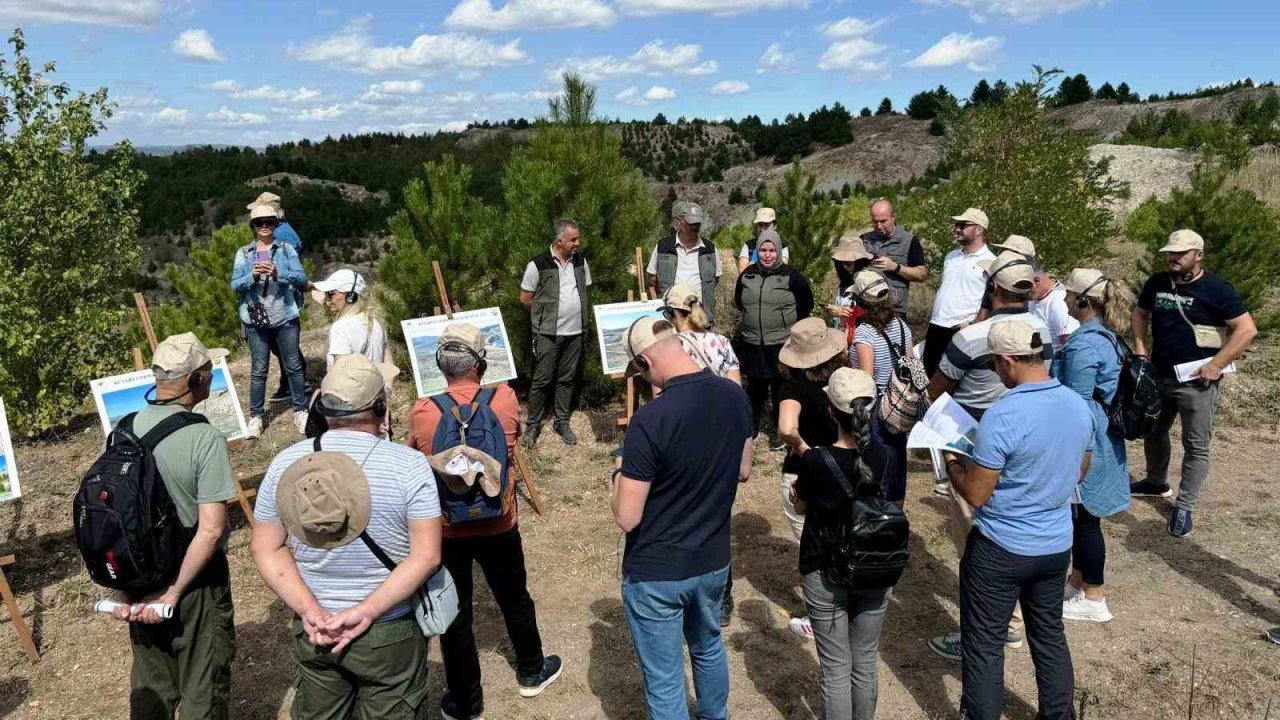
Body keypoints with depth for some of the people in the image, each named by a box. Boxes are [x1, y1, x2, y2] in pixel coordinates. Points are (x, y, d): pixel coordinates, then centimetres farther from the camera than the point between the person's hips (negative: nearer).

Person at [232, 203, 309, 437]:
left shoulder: (286, 249, 4)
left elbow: (302, 278, -5)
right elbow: (235, 285, 0)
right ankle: (255, 416, 12)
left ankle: (300, 411, 18)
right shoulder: (244, 253, 5)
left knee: (293, 366, 7)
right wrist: (253, 275, -19)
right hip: (256, 320, 0)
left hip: (286, 317, 0)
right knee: (259, 370, 4)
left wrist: (278, 272, -22)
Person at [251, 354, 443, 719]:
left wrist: (311, 612, -10)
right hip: (389, 632, -3)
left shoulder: (286, 462, -5)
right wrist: (365, 612, -19)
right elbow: (427, 555, -20)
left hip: (312, 631, 4)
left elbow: (266, 548, -4)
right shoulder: (408, 464, -16)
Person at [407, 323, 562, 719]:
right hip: (498, 525, 1)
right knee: (514, 599, 23)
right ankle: (531, 672, 44)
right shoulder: (505, 398, -14)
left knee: (454, 614, 15)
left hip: (446, 529, -1)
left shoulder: (421, 413, -16)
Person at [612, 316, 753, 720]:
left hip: (656, 573, -7)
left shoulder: (649, 420, -28)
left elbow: (627, 519, -21)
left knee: (664, 681, 12)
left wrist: (619, 483, -2)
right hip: (713, 560, 7)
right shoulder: (734, 396, -8)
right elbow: (743, 472, 9)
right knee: (709, 648, 31)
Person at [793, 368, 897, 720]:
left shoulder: (815, 460, -21)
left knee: (836, 670, 10)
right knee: (865, 664, 19)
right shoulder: (885, 457, -12)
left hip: (825, 574, -3)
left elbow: (801, 504, -2)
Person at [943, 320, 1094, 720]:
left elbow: (976, 495, -19)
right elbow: (1079, 472, 12)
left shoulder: (1002, 417, -26)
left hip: (1001, 550, -7)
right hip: (1057, 545, 7)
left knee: (984, 646, 8)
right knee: (1050, 637, 23)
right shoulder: (1078, 406, -3)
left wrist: (952, 463, -1)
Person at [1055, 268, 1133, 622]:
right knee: (1080, 515, 19)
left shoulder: (1083, 346, -23)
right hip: (1099, 439, 10)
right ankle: (1078, 581, 33)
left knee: (1084, 518, 3)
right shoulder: (1106, 335, 7)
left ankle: (1093, 599, 15)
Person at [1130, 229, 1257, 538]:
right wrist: (1140, 346, 5)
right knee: (1154, 432, 21)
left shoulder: (1217, 289, -14)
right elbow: (1140, 313, 19)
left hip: (1197, 382, -6)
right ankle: (1156, 482, 42)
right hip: (1158, 376, 6)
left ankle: (1184, 507, 12)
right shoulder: (1157, 283, 2)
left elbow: (1247, 329, -16)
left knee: (1196, 446, 2)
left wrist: (1216, 365, -19)